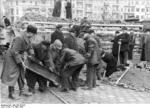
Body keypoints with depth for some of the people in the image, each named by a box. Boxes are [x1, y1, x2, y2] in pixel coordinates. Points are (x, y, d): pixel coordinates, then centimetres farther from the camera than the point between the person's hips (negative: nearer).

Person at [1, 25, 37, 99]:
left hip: (18, 57, 9)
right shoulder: (20, 39, -29)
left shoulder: (28, 39, 0)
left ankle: (22, 91, 22)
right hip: (11, 57, -9)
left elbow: (29, 48, 15)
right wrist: (20, 61, -24)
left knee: (21, 73, 12)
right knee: (13, 75, -5)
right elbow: (14, 52, -29)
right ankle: (11, 93, 6)